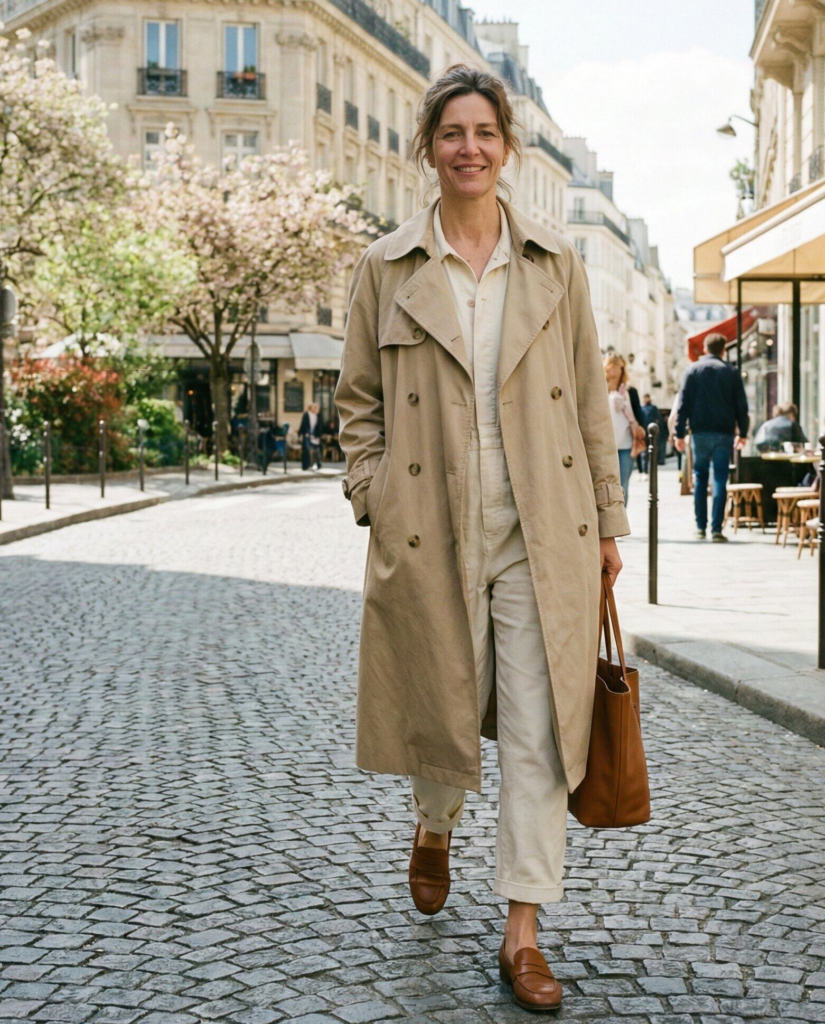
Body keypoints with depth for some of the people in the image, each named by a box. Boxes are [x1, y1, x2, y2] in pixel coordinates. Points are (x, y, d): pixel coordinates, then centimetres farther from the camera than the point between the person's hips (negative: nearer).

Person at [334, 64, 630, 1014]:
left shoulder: (556, 263, 7)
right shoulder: (386, 267, 4)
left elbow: (589, 400, 9)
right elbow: (357, 401, 8)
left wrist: (607, 521, 7)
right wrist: (374, 505, -3)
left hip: (542, 532, 1)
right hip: (429, 533, 0)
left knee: (537, 730, -1)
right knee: (442, 713, 11)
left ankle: (522, 932, 9)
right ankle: (433, 829, 45)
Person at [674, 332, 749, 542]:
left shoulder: (693, 370, 3)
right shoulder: (731, 372, 3)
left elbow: (683, 404, 0)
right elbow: (741, 405, 4)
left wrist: (680, 433, 1)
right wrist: (743, 433, 11)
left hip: (699, 432, 1)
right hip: (723, 432, -1)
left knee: (700, 479, 10)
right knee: (720, 479, -1)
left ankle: (701, 527, 10)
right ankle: (716, 528, -7)